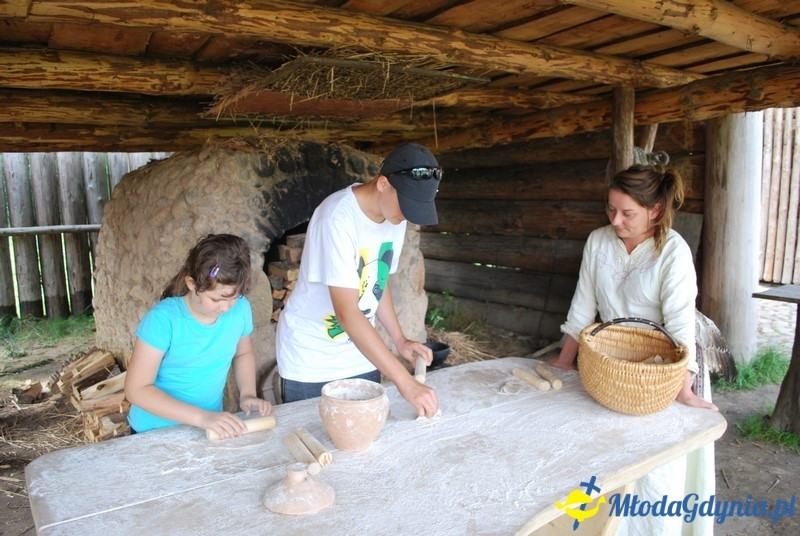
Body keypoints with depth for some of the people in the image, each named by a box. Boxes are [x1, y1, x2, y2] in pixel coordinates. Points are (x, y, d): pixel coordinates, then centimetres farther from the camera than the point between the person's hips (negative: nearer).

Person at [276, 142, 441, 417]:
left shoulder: (395, 217, -4)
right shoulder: (338, 217, -27)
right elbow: (347, 312, -32)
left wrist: (399, 339, -1)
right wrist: (404, 381, -34)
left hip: (361, 356, 6)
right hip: (310, 362, -6)